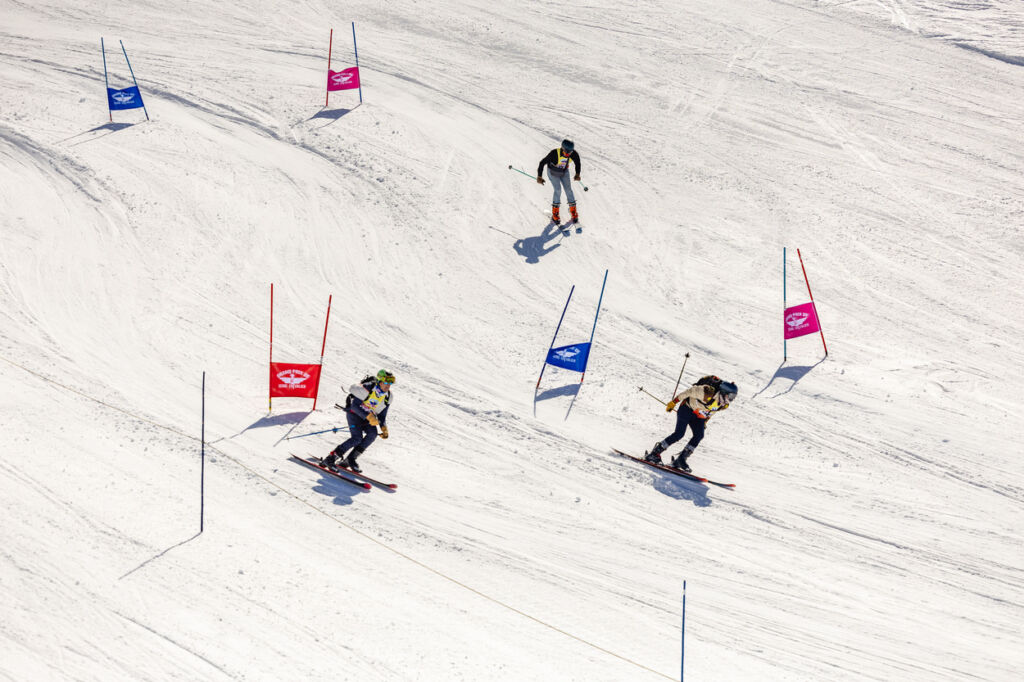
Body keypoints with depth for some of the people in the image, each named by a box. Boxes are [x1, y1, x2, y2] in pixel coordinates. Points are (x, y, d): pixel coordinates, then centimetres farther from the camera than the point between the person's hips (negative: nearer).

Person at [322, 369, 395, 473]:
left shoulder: (388, 397, -7)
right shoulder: (366, 388, -27)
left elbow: (382, 415, 3)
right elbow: (355, 406, -27)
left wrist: (384, 428, -13)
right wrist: (369, 416, -36)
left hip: (368, 417, 6)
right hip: (354, 413, -6)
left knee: (372, 434, -22)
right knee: (357, 438, -25)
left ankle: (350, 459, -11)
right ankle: (330, 459, -16)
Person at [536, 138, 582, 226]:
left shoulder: (574, 154, -25)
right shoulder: (554, 153, -37)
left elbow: (578, 163, -3)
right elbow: (542, 163, -26)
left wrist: (577, 174, -13)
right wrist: (539, 177, -26)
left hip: (564, 172, 3)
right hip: (553, 172, -3)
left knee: (568, 189, -7)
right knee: (558, 190, -17)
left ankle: (573, 211, 10)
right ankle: (555, 214, -5)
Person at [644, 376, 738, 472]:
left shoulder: (724, 405, -9)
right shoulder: (708, 392, -33)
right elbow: (691, 391, -22)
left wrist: (705, 421, 19)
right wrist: (674, 402, -16)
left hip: (699, 417, 7)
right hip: (687, 409, -7)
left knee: (699, 435, -14)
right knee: (679, 433, -17)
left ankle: (680, 460, -8)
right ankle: (654, 453, -8)